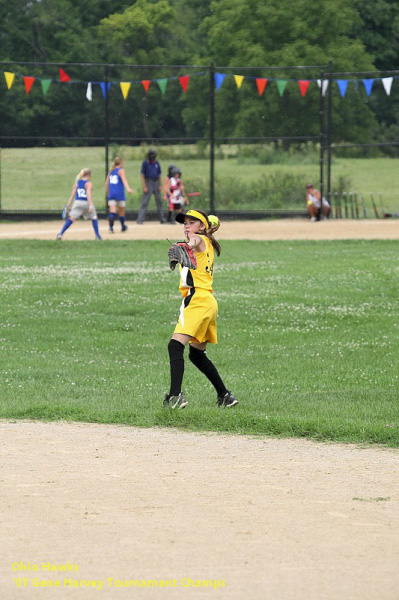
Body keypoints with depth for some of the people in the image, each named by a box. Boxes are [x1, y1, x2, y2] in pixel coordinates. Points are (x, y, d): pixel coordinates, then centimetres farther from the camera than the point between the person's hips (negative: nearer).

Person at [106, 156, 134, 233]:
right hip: (119, 193, -3)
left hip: (111, 193, 3)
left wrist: (108, 193, 29)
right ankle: (123, 227, 30)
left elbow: (106, 183, 17)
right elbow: (124, 179, -19)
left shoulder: (111, 171, 14)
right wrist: (128, 188, -33)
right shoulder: (121, 170, -2)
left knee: (112, 211, -8)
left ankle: (111, 227, -26)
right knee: (121, 211, 14)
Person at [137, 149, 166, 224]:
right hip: (148, 182, -5)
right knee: (145, 201, -10)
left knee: (159, 201, 10)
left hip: (156, 182, 5)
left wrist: (160, 185, 9)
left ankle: (162, 219, 18)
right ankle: (140, 219, -12)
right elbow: (142, 175, -8)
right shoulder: (145, 163, -6)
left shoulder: (156, 163, 9)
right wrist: (144, 187, -15)